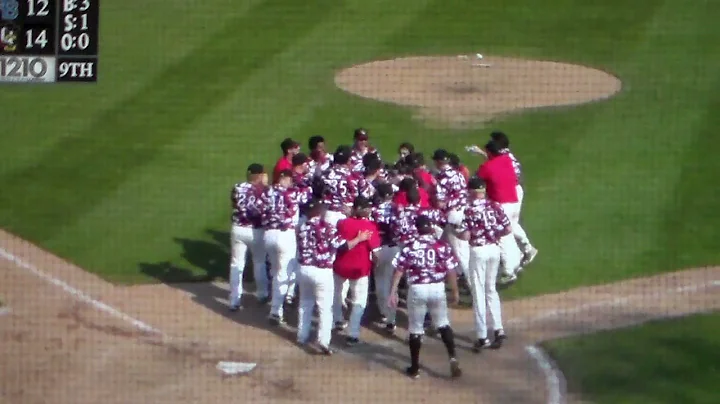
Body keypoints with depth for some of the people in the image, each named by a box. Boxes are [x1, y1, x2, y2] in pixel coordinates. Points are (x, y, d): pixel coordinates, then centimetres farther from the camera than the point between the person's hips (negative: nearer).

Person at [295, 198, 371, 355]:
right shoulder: (327, 228, -12)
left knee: (305, 304, 21)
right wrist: (360, 238, 0)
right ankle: (323, 341, -10)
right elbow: (343, 246, -12)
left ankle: (302, 336, 28)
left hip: (304, 269, 5)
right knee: (325, 307, -1)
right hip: (322, 272, -5)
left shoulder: (302, 228, 3)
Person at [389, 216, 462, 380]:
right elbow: (451, 271, -1)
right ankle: (452, 358, 3)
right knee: (443, 323, 19)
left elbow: (398, 270, -5)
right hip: (437, 288, 1)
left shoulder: (409, 248, -3)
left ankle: (414, 368, 17)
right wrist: (455, 291, 10)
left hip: (417, 289, -1)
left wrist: (393, 292, -1)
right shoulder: (443, 246, -2)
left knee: (415, 329, 10)